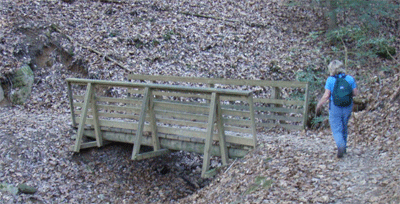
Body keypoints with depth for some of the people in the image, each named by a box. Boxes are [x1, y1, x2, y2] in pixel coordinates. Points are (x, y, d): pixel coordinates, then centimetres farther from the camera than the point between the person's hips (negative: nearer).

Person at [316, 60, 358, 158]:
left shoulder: (330, 80, -9)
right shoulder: (350, 78, 0)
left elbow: (326, 95, -11)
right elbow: (355, 93, 2)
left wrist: (319, 105, 3)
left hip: (335, 107, -4)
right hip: (347, 106, 4)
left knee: (336, 129, 0)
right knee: (344, 128, 20)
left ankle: (340, 145, -24)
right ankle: (343, 148, 29)